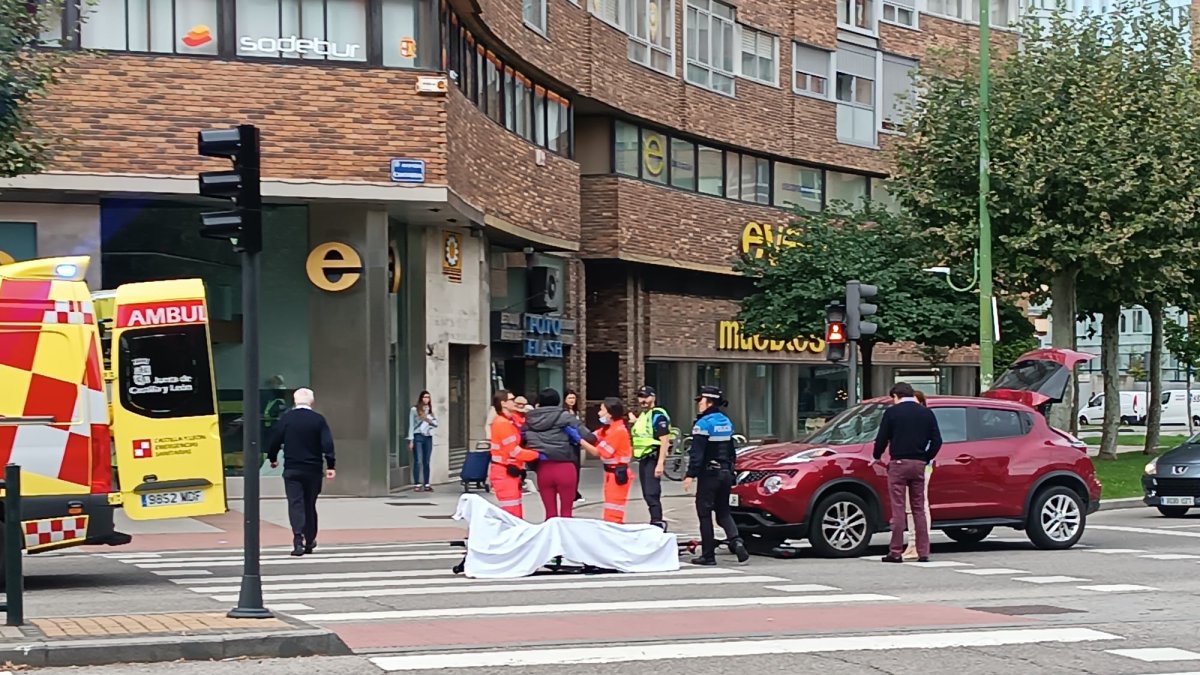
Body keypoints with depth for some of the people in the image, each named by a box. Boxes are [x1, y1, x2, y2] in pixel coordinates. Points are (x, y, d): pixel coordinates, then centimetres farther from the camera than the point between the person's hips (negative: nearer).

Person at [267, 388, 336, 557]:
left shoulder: (286, 418, -3)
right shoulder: (318, 419, -3)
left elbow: (275, 440, 1)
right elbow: (327, 443, -8)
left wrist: (272, 458, 18)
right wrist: (330, 465, -7)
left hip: (291, 470, -1)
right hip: (313, 470, 1)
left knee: (295, 503, -5)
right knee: (310, 504, 14)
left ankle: (298, 541, -21)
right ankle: (310, 541, 22)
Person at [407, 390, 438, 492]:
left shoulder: (430, 410, 15)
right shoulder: (414, 410, 1)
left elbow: (436, 424, 17)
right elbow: (411, 425, -1)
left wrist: (430, 421, -6)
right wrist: (411, 440, -6)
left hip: (428, 437, 5)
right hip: (418, 437, -5)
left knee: (426, 462, 6)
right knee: (418, 461, -8)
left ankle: (426, 484, 9)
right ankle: (417, 484, -9)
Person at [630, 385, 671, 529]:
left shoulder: (658, 416, -13)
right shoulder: (643, 415, 17)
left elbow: (664, 440, -19)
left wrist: (660, 463, -25)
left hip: (653, 459, -10)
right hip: (643, 459, 10)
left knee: (652, 493, -17)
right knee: (647, 494, 14)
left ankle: (657, 522, -19)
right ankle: (656, 522, 22)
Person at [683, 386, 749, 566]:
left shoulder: (703, 424, -13)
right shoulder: (726, 422, 12)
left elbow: (697, 453, -18)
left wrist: (690, 475, -18)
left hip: (709, 474, -7)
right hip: (725, 473, 7)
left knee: (704, 513, 1)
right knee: (723, 512, 14)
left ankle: (708, 555, 1)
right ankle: (736, 541, -10)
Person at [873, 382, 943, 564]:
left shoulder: (892, 412, -3)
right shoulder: (926, 413, 8)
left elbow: (882, 439, -3)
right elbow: (937, 440, 6)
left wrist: (877, 457, 14)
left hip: (899, 463, -4)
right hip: (919, 465, 4)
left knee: (898, 509, -3)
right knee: (919, 509, 9)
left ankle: (896, 552, -3)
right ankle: (923, 552, 7)